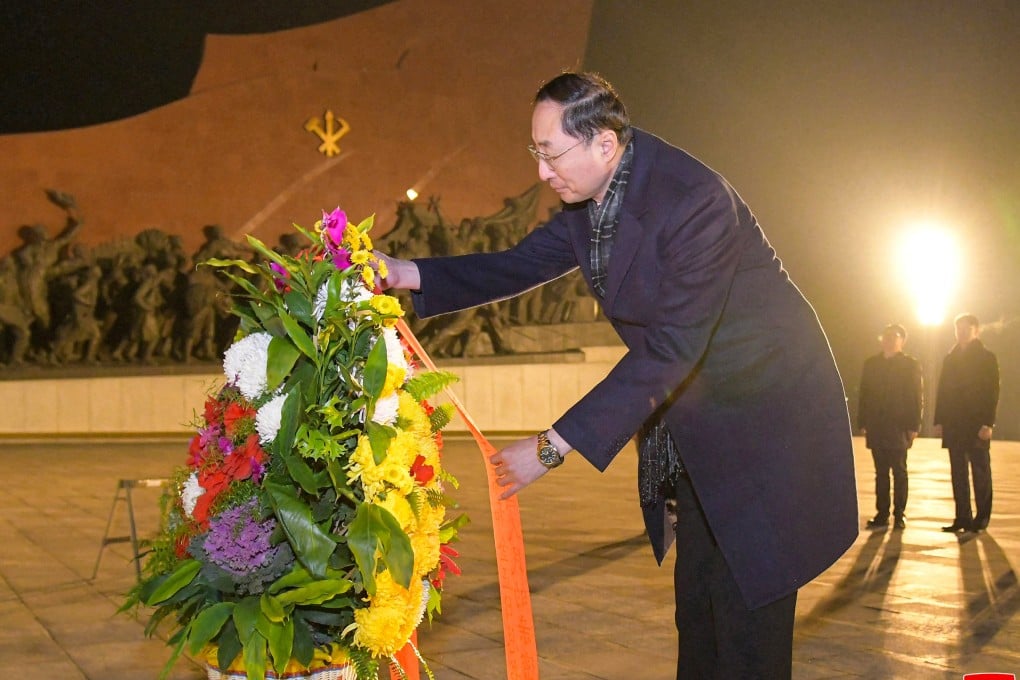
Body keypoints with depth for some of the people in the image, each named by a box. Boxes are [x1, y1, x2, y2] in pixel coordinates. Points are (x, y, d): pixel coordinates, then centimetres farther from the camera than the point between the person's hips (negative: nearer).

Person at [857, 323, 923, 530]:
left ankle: (899, 514, 11)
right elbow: (864, 395, 9)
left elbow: (916, 397, -2)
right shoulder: (871, 364, 10)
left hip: (899, 428, -3)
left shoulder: (910, 364, 2)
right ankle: (882, 514, 10)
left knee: (899, 472, 4)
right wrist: (863, 423, 3)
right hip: (876, 428, 3)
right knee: (881, 472, 6)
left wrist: (913, 426, -8)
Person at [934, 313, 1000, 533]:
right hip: (954, 425, 4)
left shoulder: (987, 358, 1)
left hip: (977, 425, -4)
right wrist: (939, 421, 5)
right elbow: (942, 391, 12)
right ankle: (962, 517, 9)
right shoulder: (949, 359, 13)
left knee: (980, 472, 2)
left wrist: (988, 423, -14)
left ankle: (981, 518, 8)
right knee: (958, 473, 5)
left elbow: (993, 393, -5)